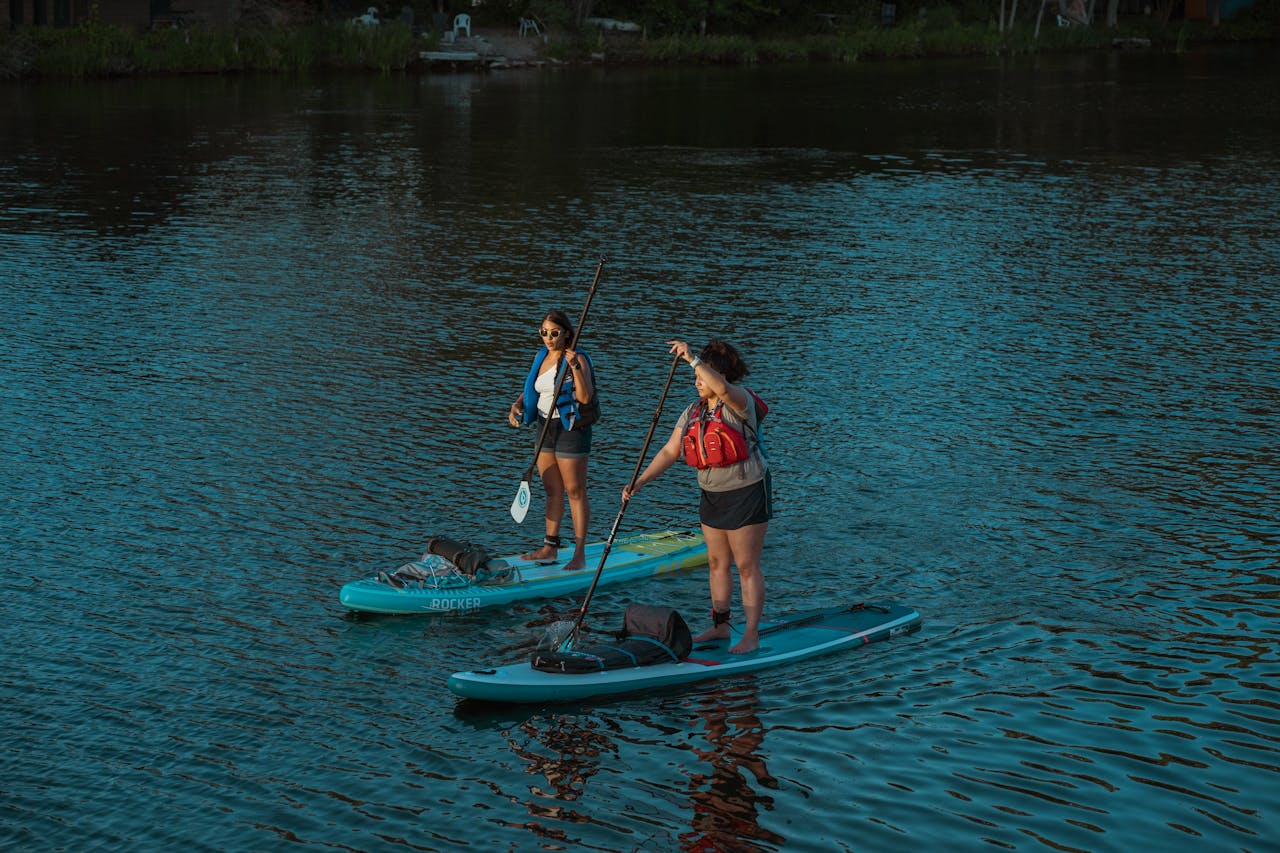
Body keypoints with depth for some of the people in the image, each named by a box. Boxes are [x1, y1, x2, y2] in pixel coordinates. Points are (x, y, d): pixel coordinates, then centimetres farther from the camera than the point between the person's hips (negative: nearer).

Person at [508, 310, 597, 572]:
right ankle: (550, 548, 21)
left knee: (574, 492, -3)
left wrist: (575, 367, -34)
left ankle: (580, 554, 2)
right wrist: (517, 405, -1)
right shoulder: (541, 356, 8)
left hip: (571, 429, -7)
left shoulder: (577, 358, -15)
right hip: (545, 427, 8)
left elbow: (585, 397, -25)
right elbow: (530, 390, 18)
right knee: (552, 491, 14)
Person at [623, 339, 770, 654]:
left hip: (746, 494, -7)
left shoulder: (740, 401, -14)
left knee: (747, 566, -2)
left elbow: (722, 389, -39)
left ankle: (751, 635, 2)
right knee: (717, 563, 13)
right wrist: (640, 481, -4)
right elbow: (670, 451, 5)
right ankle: (720, 626, 23)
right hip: (712, 496, 7)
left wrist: (692, 358, -39)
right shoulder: (693, 412, 7)